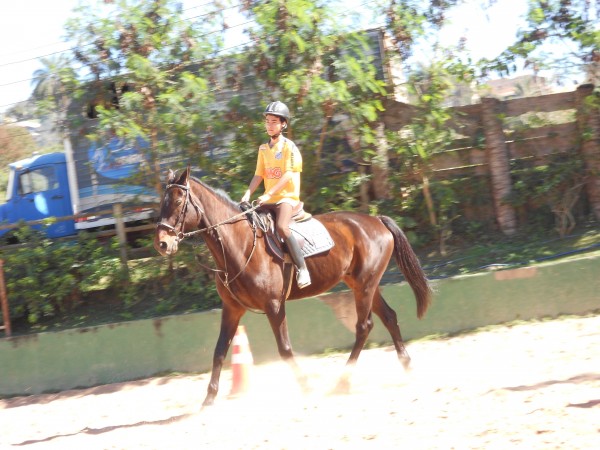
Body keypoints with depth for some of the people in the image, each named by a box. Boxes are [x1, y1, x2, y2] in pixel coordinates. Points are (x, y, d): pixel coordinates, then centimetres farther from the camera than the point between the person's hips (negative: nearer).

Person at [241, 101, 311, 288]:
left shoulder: (289, 147, -7)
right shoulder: (263, 149, 13)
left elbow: (288, 175, -17)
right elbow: (259, 175, 11)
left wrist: (269, 194, -25)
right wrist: (248, 194, -5)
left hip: (287, 197, -8)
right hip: (269, 200, 8)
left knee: (281, 227, -32)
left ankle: (302, 268, -27)